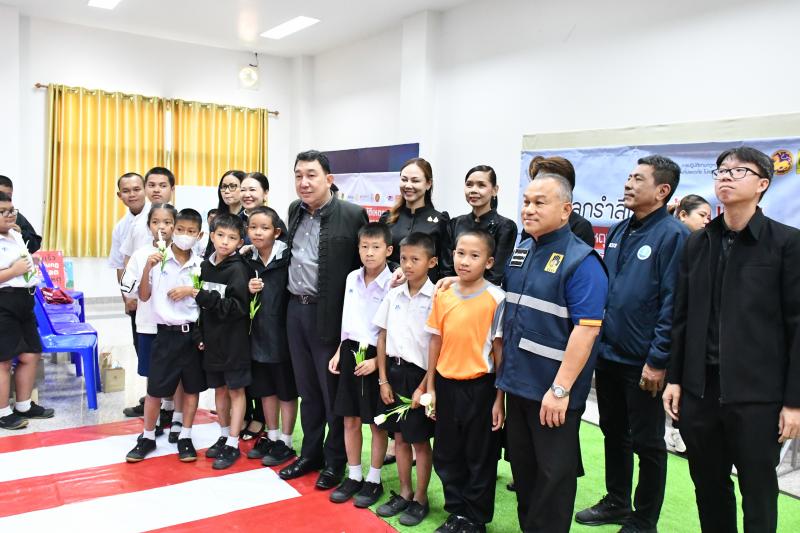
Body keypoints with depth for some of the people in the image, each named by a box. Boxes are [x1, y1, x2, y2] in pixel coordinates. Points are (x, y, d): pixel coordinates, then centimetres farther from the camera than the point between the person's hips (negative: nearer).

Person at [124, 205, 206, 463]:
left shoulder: (201, 265, 0)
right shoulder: (157, 260, -4)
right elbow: (144, 296, -2)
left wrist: (191, 291, -13)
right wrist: (147, 267, -15)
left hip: (193, 332, 2)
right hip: (166, 333, -1)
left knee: (192, 387, 9)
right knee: (155, 388, 6)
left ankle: (185, 437, 24)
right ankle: (147, 437, 25)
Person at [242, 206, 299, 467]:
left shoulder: (287, 258, -14)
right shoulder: (248, 261, 4)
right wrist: (248, 291, -8)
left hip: (282, 332, -6)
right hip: (259, 333, 6)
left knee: (287, 390, 8)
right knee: (265, 389, 17)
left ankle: (285, 442, 21)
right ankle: (271, 436, 33)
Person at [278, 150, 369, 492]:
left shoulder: (352, 215, -11)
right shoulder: (295, 210, 8)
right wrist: (293, 300, 15)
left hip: (329, 314, -6)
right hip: (296, 309, 6)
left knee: (333, 390, 6)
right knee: (307, 388, 17)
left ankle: (335, 461, 23)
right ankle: (310, 453, 32)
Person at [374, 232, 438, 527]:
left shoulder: (435, 298, -12)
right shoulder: (393, 295, 3)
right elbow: (382, 338, 8)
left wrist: (424, 386, -14)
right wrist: (383, 380, 4)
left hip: (419, 374, -5)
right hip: (394, 371, 5)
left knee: (420, 440, 7)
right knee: (399, 437, 16)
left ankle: (420, 499, 23)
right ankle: (404, 493, 31)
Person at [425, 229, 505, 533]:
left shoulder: (496, 299, -11)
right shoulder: (442, 295, 1)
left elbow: (500, 350, -8)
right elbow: (436, 342, 6)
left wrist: (499, 399, -7)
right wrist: (430, 388, 8)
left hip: (480, 386, -4)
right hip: (446, 385, 4)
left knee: (480, 457, 11)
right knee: (446, 455, 16)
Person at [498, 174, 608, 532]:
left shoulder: (581, 261, -15)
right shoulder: (520, 252, 9)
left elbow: (586, 329, -21)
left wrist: (560, 389, -22)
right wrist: (505, 372, 14)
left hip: (552, 390, -7)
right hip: (516, 382, 7)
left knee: (553, 474, 9)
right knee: (522, 466, 20)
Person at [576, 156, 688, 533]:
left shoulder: (673, 236, -13)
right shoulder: (618, 232, 9)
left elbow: (673, 304, -18)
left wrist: (658, 361, -19)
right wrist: (595, 343, 12)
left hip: (644, 364, -7)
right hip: (609, 355, 7)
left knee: (647, 443, 9)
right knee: (614, 433, 19)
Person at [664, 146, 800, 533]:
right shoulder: (698, 243, 9)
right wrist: (675, 378, 7)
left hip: (757, 393, -4)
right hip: (700, 387, 4)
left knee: (758, 493, 9)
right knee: (708, 487, 15)